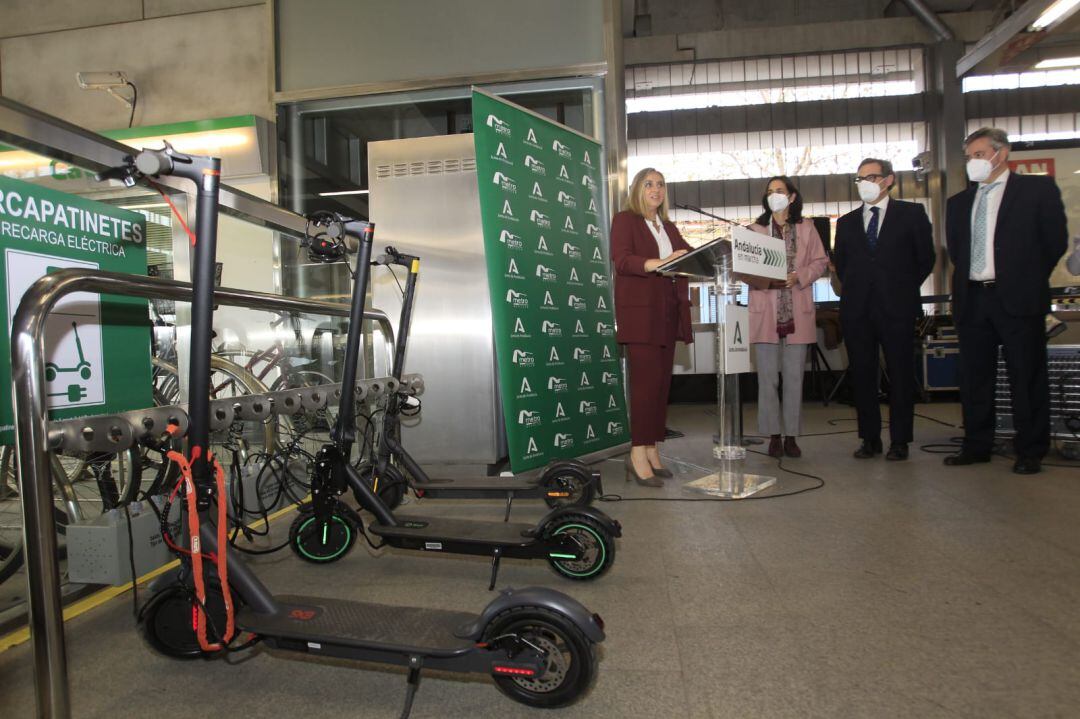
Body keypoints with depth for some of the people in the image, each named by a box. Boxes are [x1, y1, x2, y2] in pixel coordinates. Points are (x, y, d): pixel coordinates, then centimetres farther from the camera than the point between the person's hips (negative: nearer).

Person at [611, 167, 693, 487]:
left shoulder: (668, 227, 24)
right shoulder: (624, 220, 3)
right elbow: (621, 260, -13)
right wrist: (657, 263, -28)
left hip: (668, 312, 7)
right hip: (639, 310, -7)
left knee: (662, 381, 4)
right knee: (647, 380, -13)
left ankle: (651, 451, 10)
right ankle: (638, 454, -9)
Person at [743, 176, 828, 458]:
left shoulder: (806, 228, 10)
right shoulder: (755, 229, 7)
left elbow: (820, 261, 8)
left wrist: (799, 276, -10)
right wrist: (767, 280, -14)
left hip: (797, 312, 1)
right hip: (766, 311, -1)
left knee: (794, 376, 3)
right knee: (768, 376, -1)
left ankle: (791, 435, 11)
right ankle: (774, 435, 8)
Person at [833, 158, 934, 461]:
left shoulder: (911, 213, 6)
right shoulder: (847, 222, 15)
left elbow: (925, 257, 7)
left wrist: (904, 289, 6)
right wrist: (854, 289, 9)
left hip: (896, 308, -3)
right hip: (857, 309, 3)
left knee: (900, 375, 1)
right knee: (862, 376, 4)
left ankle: (899, 441, 10)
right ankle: (870, 439, 13)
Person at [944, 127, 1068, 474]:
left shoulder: (1038, 189, 2)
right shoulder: (959, 202, 15)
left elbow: (1055, 241, 3)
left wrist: (1028, 281, 6)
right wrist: (967, 278, 12)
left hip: (1017, 299, -4)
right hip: (972, 299, 5)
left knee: (1027, 378, 1)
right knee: (974, 377, 8)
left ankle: (1030, 452, 10)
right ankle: (976, 446, 18)